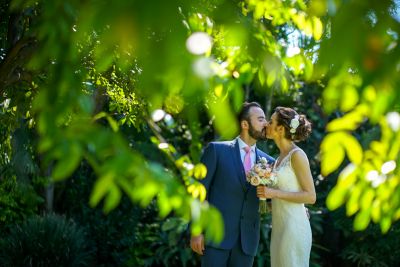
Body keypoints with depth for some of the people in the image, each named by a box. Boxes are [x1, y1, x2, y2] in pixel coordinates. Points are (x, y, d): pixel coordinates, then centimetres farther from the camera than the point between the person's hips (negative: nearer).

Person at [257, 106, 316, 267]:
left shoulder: (297, 155, -11)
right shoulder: (281, 157, 14)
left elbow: (310, 196, -14)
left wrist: (274, 193, -19)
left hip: (294, 227, -8)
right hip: (279, 227, 8)